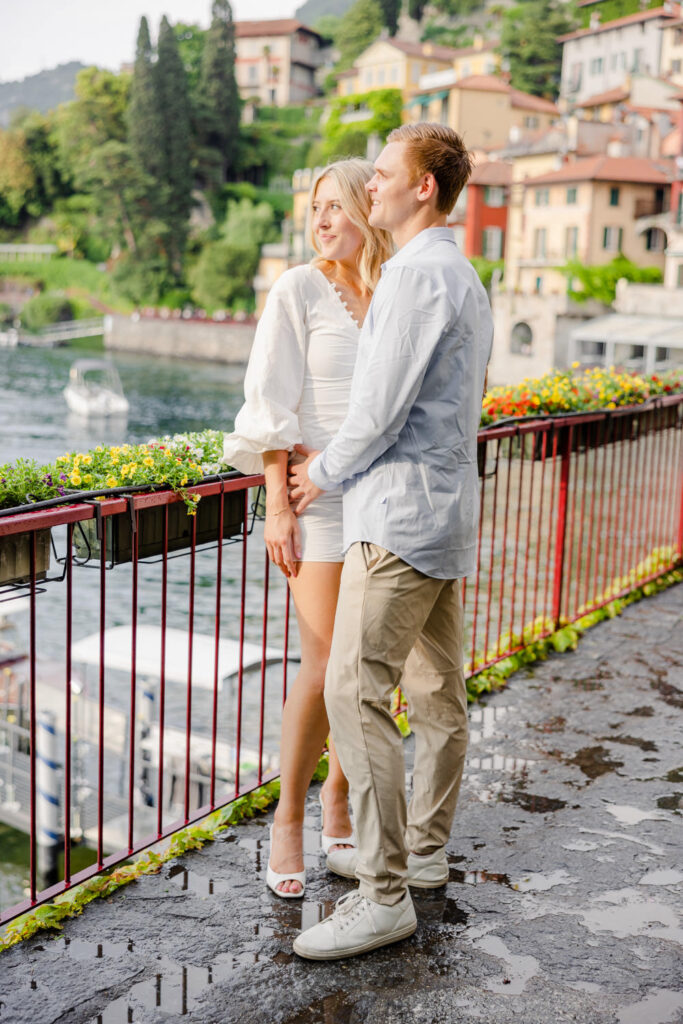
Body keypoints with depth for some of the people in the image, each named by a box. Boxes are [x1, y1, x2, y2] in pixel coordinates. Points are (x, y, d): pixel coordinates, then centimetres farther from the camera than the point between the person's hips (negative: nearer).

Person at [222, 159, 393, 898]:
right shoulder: (299, 291, -2)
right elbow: (273, 408, -6)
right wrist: (278, 507, -13)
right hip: (320, 495, -4)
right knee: (325, 667, -8)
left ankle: (338, 807, 24)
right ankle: (287, 822, 8)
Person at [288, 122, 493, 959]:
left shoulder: (418, 271, -14)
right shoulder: (464, 278, 19)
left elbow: (382, 405, -17)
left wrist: (327, 474, 0)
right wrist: (332, 459, 19)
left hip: (402, 513, -11)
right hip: (450, 511, 11)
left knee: (356, 693, -11)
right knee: (437, 691, 15)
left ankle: (385, 895, -8)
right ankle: (423, 849, 28)